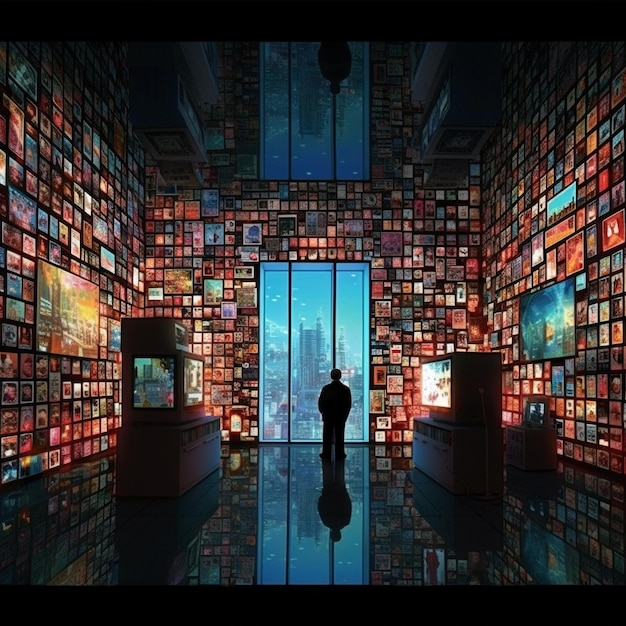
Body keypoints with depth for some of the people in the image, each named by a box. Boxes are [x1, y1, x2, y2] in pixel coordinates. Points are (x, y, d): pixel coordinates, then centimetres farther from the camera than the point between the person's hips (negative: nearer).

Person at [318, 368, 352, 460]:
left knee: (327, 436, 7)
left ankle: (326, 453, 9)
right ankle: (339, 454, 7)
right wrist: (345, 414, 8)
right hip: (341, 417, 0)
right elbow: (349, 404, -4)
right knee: (339, 436, 7)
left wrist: (323, 412, 13)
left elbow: (320, 402, -3)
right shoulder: (346, 389, -7)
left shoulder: (326, 388, -9)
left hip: (328, 416, 0)